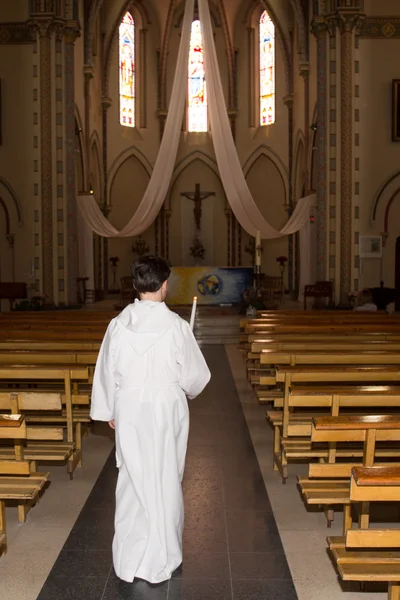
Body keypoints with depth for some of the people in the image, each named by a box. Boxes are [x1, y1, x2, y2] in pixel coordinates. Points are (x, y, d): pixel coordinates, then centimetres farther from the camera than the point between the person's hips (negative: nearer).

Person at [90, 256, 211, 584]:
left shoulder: (118, 324, -7)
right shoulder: (176, 326, -14)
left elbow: (106, 372, 2)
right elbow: (196, 375, -8)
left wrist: (108, 411, 15)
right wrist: (185, 388, 16)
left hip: (129, 410, 3)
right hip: (166, 410, -2)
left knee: (132, 480, 14)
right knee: (164, 481, 11)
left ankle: (128, 559, 23)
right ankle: (160, 560, 21)